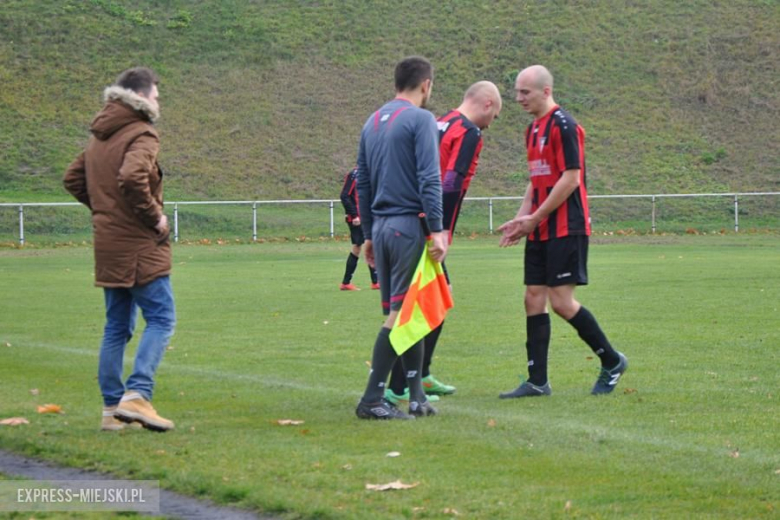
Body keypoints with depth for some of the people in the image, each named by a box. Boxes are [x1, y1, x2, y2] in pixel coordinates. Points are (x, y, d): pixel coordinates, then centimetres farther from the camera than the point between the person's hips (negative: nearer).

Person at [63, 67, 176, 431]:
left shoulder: (99, 138, 15)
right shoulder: (141, 135, -12)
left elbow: (73, 179, 21)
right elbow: (131, 177, -29)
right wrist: (154, 215, -18)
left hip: (108, 245, 8)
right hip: (139, 246, -8)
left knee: (116, 326, 13)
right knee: (161, 319, -5)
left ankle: (112, 407, 13)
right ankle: (137, 395, -17)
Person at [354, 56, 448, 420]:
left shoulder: (373, 122, 15)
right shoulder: (420, 119, -7)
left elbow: (362, 183, 19)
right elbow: (429, 179, -16)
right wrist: (437, 230, -17)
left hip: (380, 227, 7)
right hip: (409, 226, -7)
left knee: (404, 313, 12)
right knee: (400, 314, -5)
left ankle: (416, 398, 12)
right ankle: (372, 400, -8)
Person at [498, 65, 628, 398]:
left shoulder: (563, 126, -12)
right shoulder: (534, 129, 16)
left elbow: (570, 179, -17)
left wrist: (534, 218, -14)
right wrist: (520, 219, 10)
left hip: (565, 228, -9)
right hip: (540, 230, 9)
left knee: (561, 301, -9)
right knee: (534, 299, 4)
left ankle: (612, 361, 7)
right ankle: (537, 381, 6)